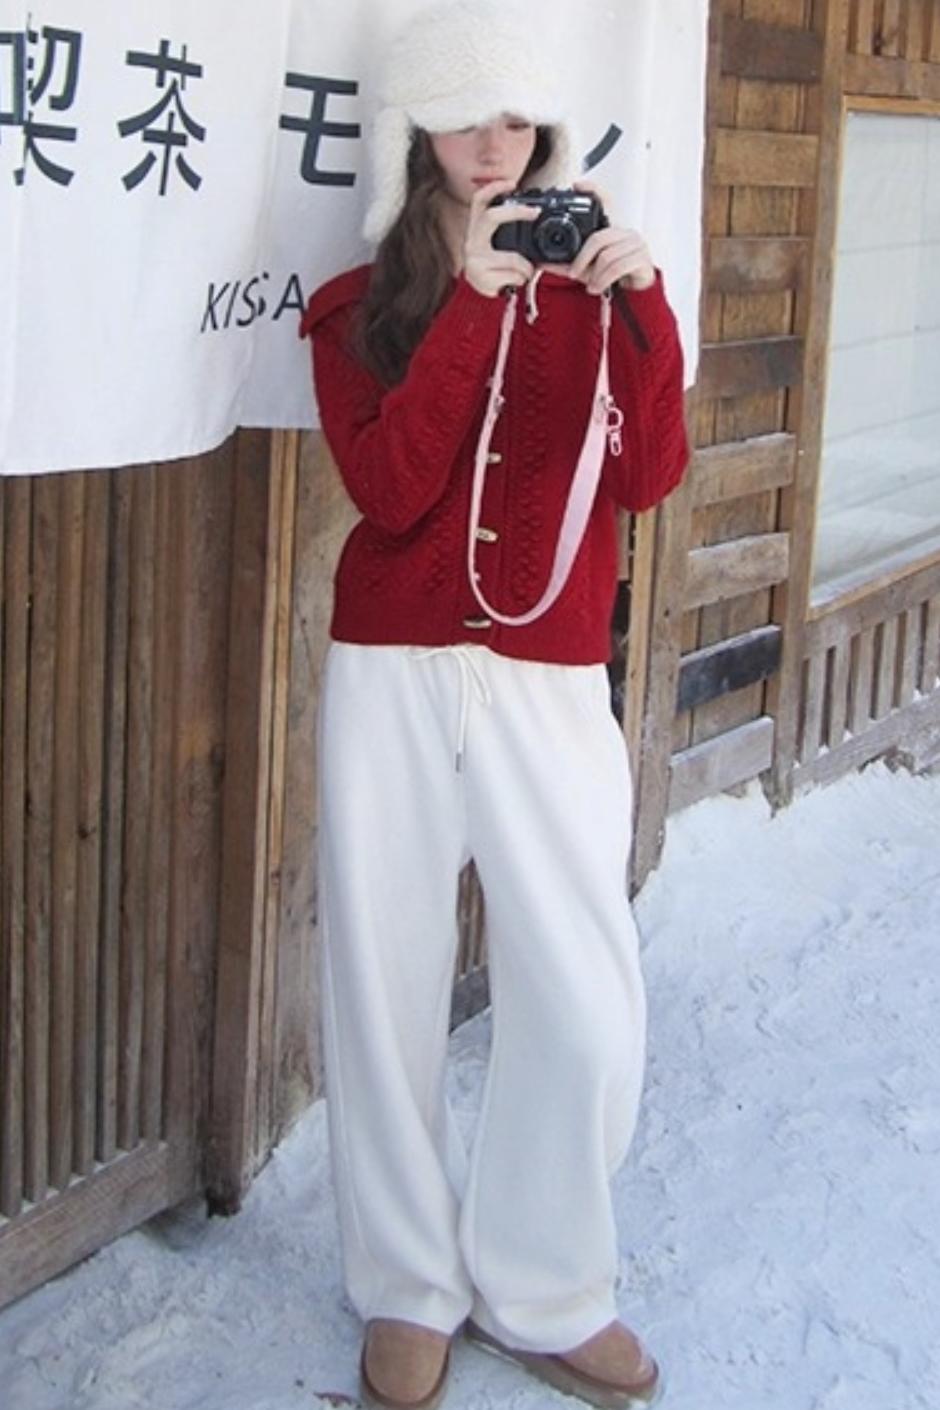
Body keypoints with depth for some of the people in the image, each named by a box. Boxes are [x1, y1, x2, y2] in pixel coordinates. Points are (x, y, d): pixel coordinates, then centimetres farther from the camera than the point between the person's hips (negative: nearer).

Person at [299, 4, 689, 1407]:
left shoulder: (585, 287, 8)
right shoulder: (355, 306, 6)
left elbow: (648, 476, -6)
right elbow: (388, 488, -12)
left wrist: (640, 304, -17)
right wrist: (472, 302, -15)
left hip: (551, 682, 0)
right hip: (392, 675, 0)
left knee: (589, 1007, -2)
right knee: (388, 989, 6)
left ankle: (541, 1290, 20)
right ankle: (411, 1290, 25)